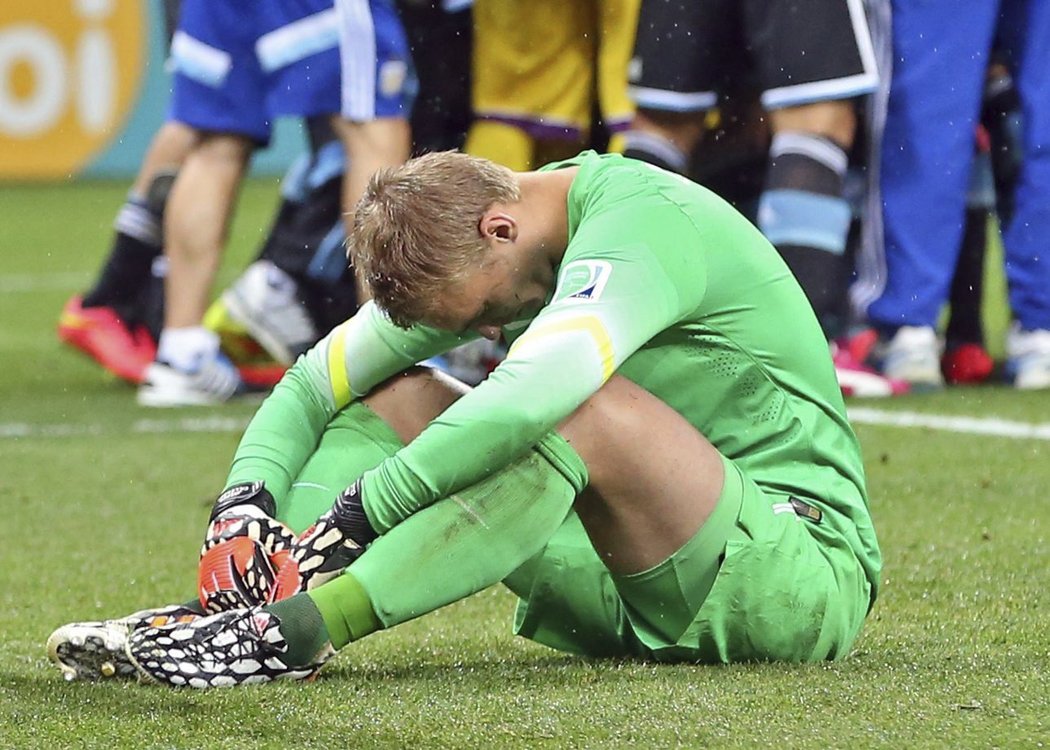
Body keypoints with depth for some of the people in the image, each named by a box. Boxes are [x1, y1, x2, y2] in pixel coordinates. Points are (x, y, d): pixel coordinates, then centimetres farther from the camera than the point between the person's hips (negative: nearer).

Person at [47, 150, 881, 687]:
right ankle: (225, 610, -19)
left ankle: (302, 627, -41)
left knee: (591, 406, -34)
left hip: (807, 571, -8)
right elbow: (313, 383, 5)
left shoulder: (645, 221, -22)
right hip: (637, 592, 8)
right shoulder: (462, 251, 4)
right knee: (398, 395, 1)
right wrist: (247, 497, -14)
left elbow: (530, 397, -38)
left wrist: (359, 512, -35)